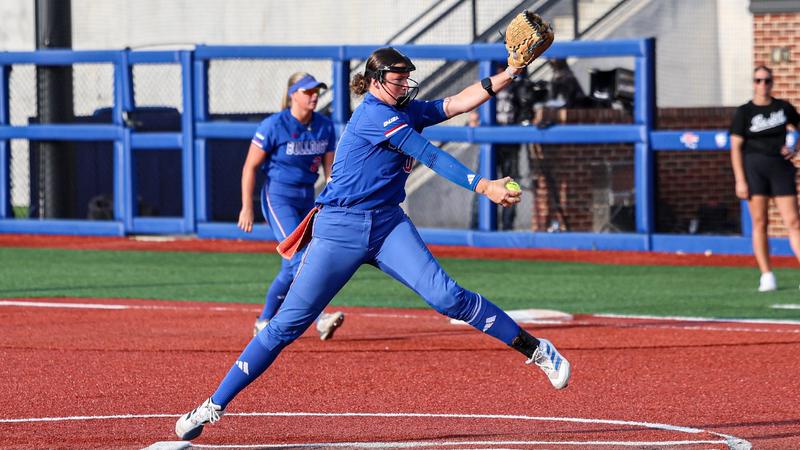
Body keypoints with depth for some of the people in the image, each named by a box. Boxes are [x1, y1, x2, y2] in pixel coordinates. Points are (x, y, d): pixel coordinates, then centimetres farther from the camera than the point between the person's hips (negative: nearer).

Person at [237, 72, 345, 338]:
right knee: (301, 258, -18)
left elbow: (330, 168, 9)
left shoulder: (324, 126, 3)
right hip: (278, 197, -7)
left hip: (307, 199, 7)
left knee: (292, 267, 7)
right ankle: (321, 320, -26)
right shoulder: (274, 126, -13)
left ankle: (264, 323, 19)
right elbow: (250, 167, -9)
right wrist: (247, 208, -12)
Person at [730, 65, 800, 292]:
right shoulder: (744, 112, 1)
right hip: (754, 167, -2)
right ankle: (766, 276, 2)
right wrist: (740, 180, -9)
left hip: (781, 167, 2)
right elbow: (735, 147, -2)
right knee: (759, 222, -2)